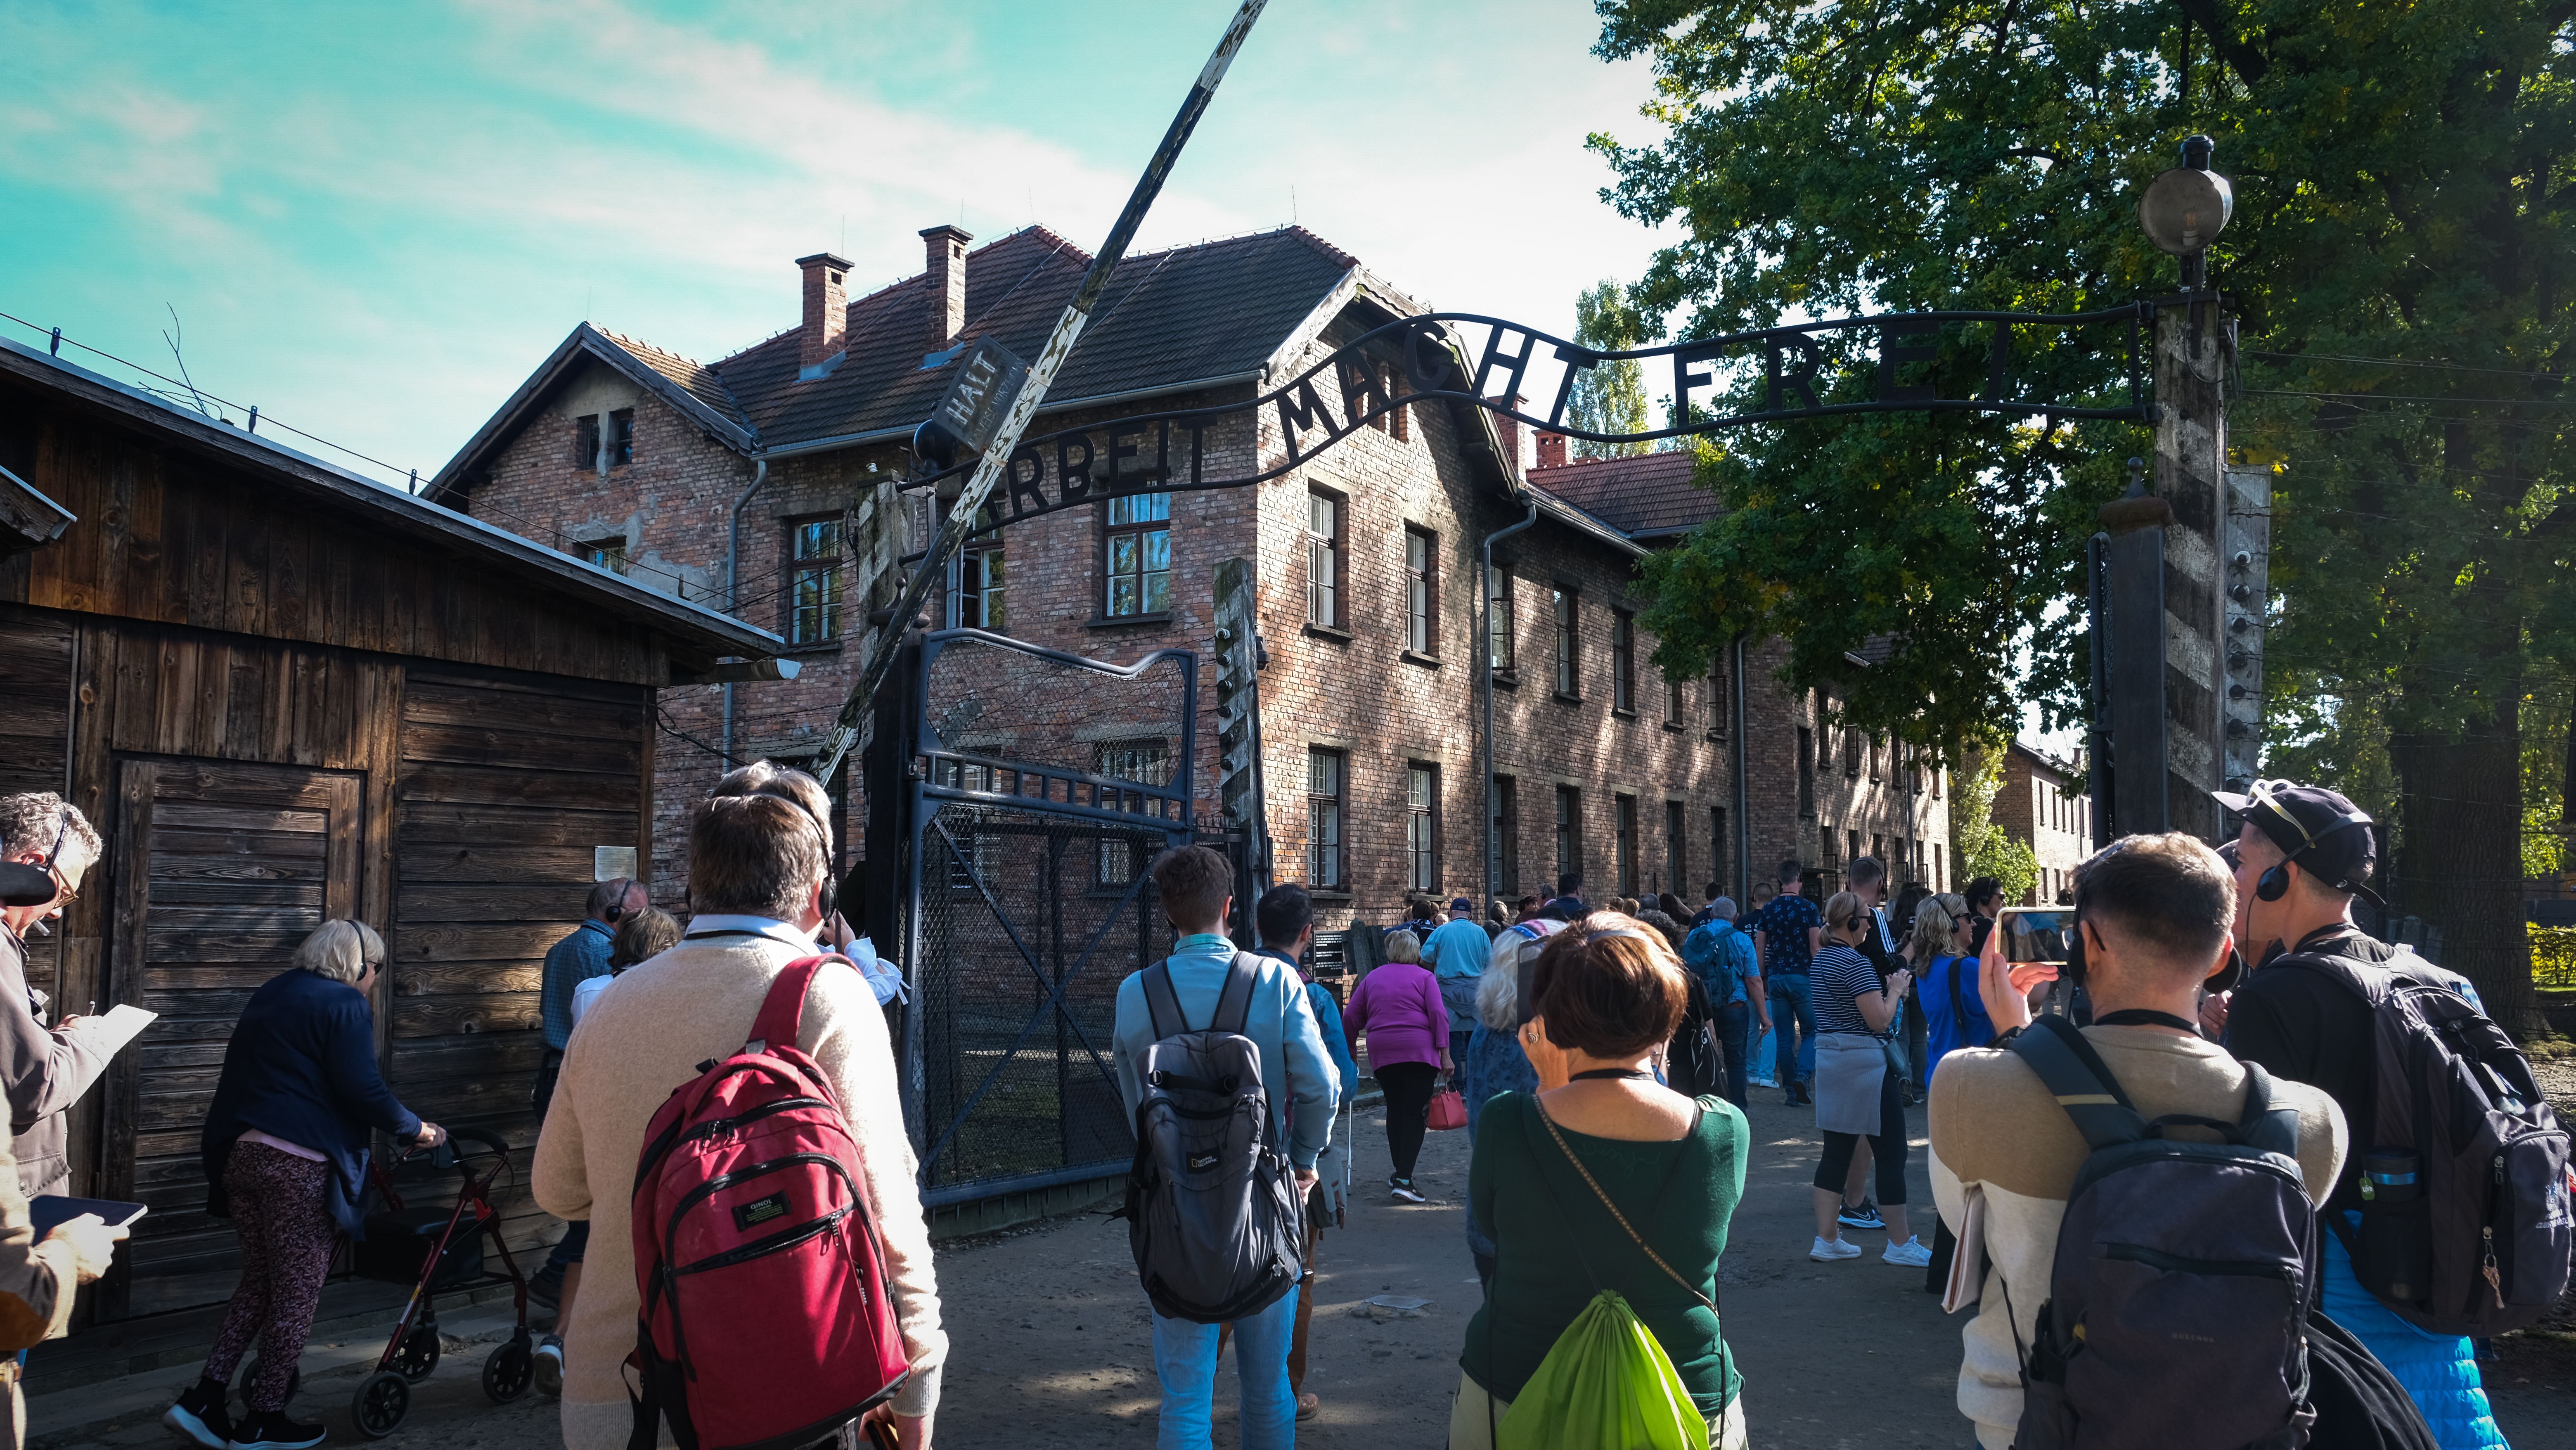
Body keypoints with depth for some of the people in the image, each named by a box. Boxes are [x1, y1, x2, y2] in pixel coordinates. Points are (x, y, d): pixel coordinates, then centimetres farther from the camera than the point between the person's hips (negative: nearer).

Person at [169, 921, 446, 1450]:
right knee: (297, 1294, 4)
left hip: (240, 1152, 8)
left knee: (258, 1283, 19)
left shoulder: (271, 994, 18)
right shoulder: (346, 1004, -8)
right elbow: (362, 1089, -16)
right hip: (300, 1163, -8)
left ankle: (203, 1399, 12)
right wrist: (416, 1129, -4)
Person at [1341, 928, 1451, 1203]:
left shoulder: (1372, 978, 15)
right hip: (1420, 1052, -4)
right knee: (1415, 1113, -4)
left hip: (1382, 1053, 4)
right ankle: (1403, 1179, -13)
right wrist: (1445, 1054, -7)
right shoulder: (1424, 978, 6)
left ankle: (1401, 1174, 21)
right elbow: (1438, 1014, -6)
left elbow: (1351, 1018, 12)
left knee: (1395, 1111, 16)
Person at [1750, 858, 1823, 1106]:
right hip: (1802, 977, -3)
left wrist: (1762, 979, 15)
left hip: (1776, 977, 3)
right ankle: (1803, 1076, -14)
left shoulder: (1768, 910, 5)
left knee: (1784, 1037, 7)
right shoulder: (1808, 908, -6)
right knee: (1811, 1032, 8)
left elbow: (1760, 949, 6)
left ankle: (1792, 1092, 8)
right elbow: (1816, 948, -8)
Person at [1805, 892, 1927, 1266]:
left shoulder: (1822, 959, 12)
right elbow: (1879, 1020, -19)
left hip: (1828, 1055, 9)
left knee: (1837, 1151, 11)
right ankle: (1900, 1244, 8)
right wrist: (1896, 990, -3)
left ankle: (1826, 1239, 13)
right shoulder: (1856, 963, -17)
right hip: (1864, 1061, -9)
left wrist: (1887, 989, 15)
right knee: (1891, 1153, 1)